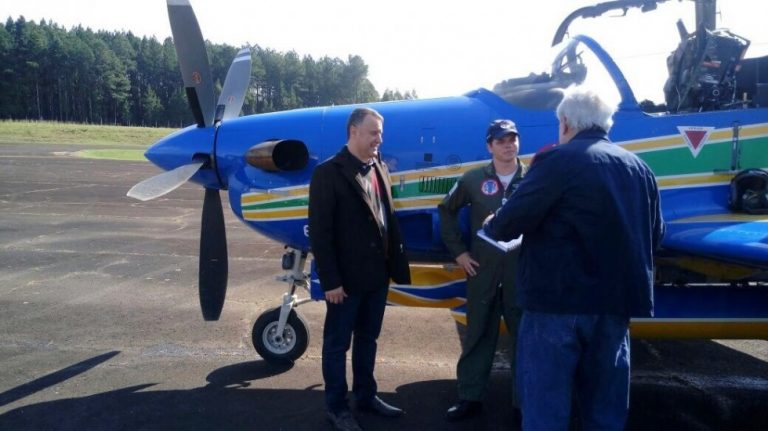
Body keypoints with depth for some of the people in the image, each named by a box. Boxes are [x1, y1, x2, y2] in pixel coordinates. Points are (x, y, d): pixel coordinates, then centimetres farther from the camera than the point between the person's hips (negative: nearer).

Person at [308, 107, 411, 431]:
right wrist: (330, 280, -17)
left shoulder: (380, 169, 8)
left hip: (377, 274, 6)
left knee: (367, 339, 19)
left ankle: (366, 396, 35)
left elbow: (389, 219, 11)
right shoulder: (328, 172, -12)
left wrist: (395, 263, 6)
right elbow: (319, 232, -15)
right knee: (337, 344, 9)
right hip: (346, 279, -6)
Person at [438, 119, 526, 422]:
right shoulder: (474, 179, 2)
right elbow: (447, 210, 11)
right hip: (482, 270, 1)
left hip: (524, 270, -1)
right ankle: (470, 398, 23)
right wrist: (458, 251, 6)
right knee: (478, 336, 11)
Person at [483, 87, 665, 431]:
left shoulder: (558, 160, -11)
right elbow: (655, 235, 16)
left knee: (545, 402, 3)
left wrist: (491, 227, 8)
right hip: (616, 299, 7)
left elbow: (512, 220, -14)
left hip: (560, 299, -7)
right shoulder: (638, 167, 10)